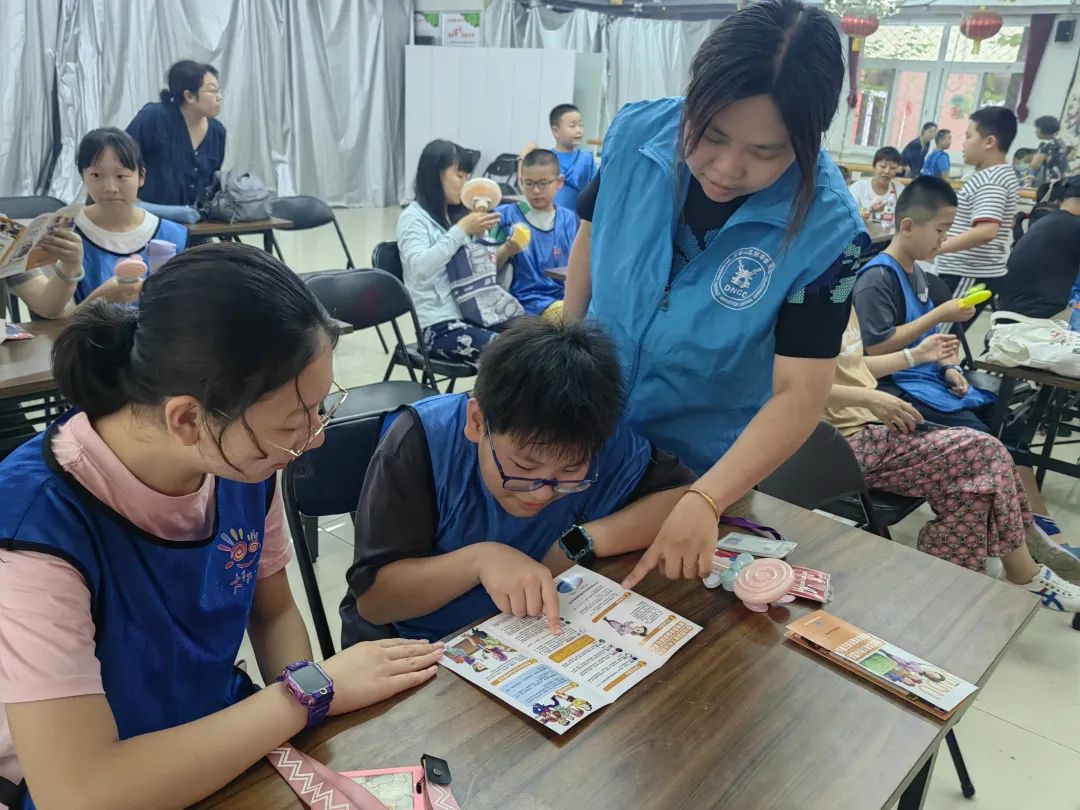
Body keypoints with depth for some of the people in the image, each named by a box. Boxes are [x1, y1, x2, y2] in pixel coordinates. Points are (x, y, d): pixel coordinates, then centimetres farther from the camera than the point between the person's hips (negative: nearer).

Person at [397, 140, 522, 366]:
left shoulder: (458, 214, 18)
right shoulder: (413, 218, -3)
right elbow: (420, 268, -23)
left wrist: (505, 252, 2)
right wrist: (462, 229, -22)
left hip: (475, 316, 7)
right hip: (440, 326, -7)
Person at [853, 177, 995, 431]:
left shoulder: (916, 272, 13)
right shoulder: (877, 277, -17)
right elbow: (876, 346, -23)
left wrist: (948, 367, 5)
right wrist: (939, 315, -18)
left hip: (931, 377, 10)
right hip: (899, 386, -10)